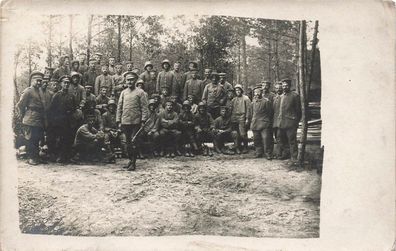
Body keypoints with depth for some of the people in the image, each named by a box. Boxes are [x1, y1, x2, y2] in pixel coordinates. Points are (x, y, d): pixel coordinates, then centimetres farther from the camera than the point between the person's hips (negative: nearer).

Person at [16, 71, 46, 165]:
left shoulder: (40, 91, 15)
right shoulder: (28, 91, -8)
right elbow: (20, 105, -7)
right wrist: (22, 116, -1)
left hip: (39, 121, 7)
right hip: (30, 121, -7)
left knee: (37, 139, 12)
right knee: (30, 139, -1)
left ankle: (36, 156, 21)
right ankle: (31, 158, 5)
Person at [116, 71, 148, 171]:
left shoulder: (140, 92, 0)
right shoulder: (123, 92, 11)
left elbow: (144, 107, -4)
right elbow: (119, 107, 11)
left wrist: (143, 120, -11)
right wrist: (118, 121, 5)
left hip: (136, 122, -4)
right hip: (125, 122, 4)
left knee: (133, 142, -5)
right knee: (128, 142, 12)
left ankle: (133, 163, -1)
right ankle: (130, 159, 25)